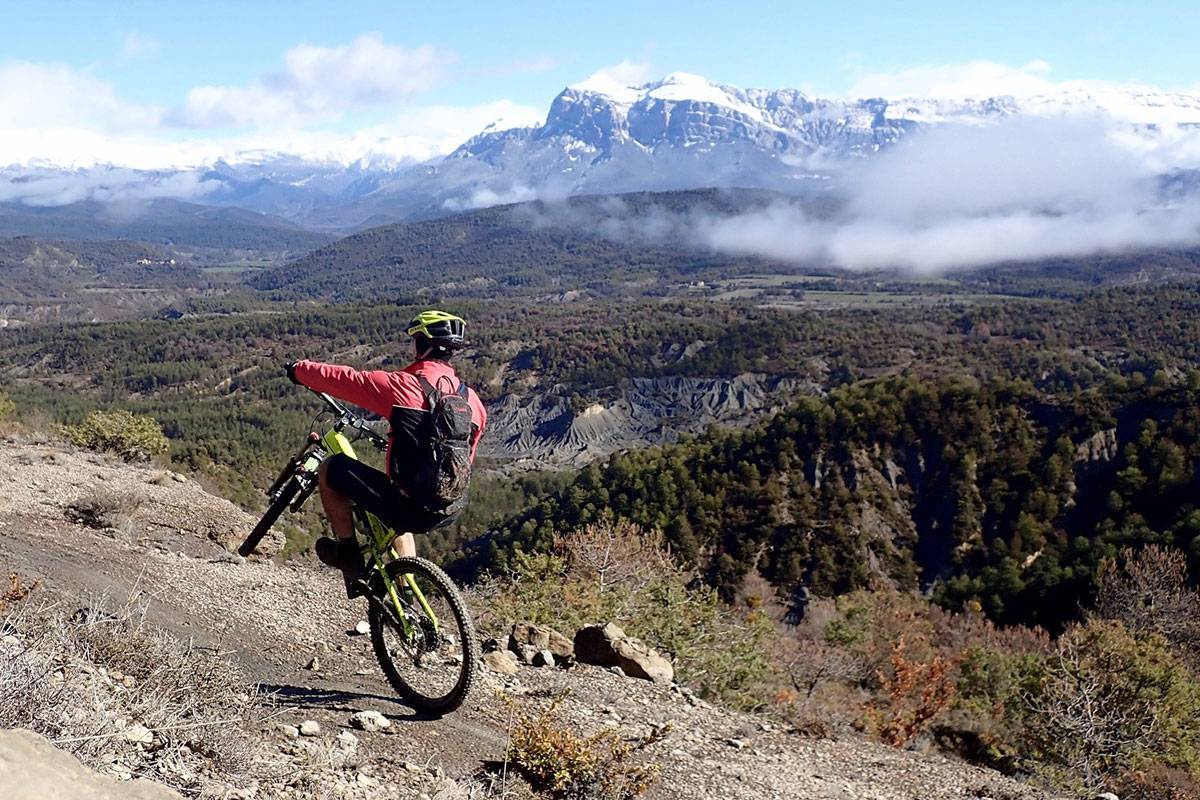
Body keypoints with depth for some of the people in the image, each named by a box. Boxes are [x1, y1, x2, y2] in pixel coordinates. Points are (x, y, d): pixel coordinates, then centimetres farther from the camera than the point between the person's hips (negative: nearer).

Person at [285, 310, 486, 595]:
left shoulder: (403, 385, -13)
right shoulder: (472, 400, 5)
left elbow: (346, 380, -3)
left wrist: (300, 369, 16)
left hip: (411, 505, -7)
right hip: (450, 512, 7)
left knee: (330, 468, 10)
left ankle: (349, 554, 18)